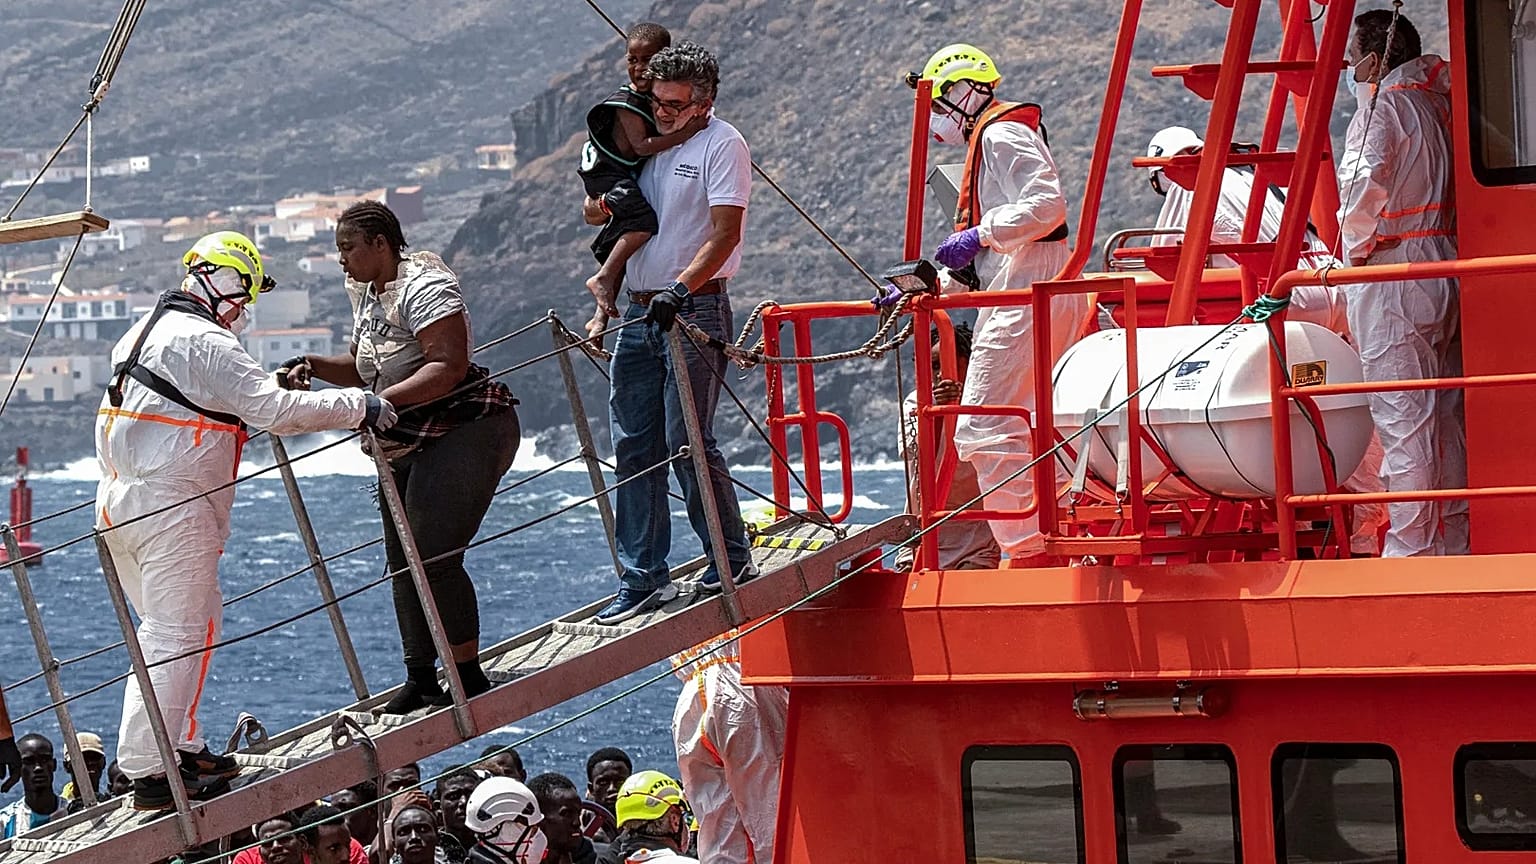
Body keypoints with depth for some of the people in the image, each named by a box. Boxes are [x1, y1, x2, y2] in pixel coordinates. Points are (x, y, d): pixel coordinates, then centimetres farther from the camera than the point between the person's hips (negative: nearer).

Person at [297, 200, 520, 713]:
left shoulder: (424, 287, -16)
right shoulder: (365, 294, 14)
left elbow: (448, 367, -26)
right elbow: (365, 368, 24)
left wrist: (383, 401, -34)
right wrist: (314, 367, 7)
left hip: (467, 431, -10)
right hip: (408, 446, 10)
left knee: (434, 556, -16)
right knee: (402, 561, 8)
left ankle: (469, 677, -8)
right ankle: (420, 681, 14)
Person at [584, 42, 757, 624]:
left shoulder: (722, 144, -6)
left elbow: (726, 233, -16)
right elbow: (592, 214, 19)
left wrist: (680, 288, -28)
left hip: (695, 309, -7)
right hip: (639, 312, 7)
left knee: (687, 442, -9)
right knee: (633, 447, 4)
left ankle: (732, 564, 4)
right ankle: (643, 580, 8)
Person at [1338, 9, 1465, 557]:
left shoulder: (1382, 106, -10)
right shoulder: (1436, 101, 14)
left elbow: (1364, 184, -23)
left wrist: (1356, 244, -9)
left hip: (1393, 272, -8)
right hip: (1446, 263, 9)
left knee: (1402, 416, -7)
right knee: (1445, 414, 12)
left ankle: (1411, 548, -7)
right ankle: (1454, 542, 17)